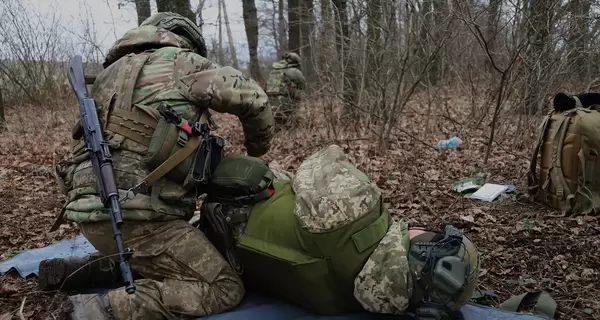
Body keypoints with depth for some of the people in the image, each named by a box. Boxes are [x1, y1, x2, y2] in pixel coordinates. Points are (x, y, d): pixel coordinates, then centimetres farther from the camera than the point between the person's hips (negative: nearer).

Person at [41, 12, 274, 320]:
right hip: (133, 216, -9)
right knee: (225, 290, -8)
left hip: (99, 211, 9)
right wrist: (256, 149, 14)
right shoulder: (179, 63, 0)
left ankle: (68, 270, 24)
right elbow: (252, 98, -4)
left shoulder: (115, 74, 23)